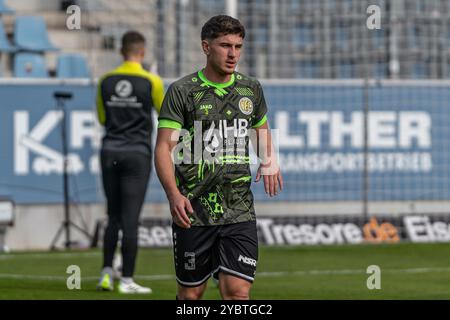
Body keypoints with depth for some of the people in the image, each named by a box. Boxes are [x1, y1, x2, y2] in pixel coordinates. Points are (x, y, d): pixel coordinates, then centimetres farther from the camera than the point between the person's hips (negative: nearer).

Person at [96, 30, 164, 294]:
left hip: (110, 153, 4)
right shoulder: (151, 82, -6)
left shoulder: (106, 81, 4)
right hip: (137, 153, -4)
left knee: (114, 217, 12)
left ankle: (107, 273, 6)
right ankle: (127, 280, -3)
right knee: (130, 220, -3)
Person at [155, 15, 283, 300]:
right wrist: (174, 194, -24)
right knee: (191, 292, 6)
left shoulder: (251, 89, 10)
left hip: (239, 212, 3)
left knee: (238, 292, -10)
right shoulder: (181, 91, -3)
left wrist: (269, 160, 9)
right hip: (193, 212, -2)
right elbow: (164, 147, -9)